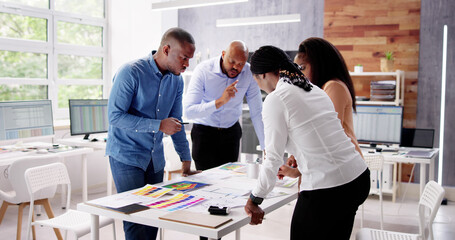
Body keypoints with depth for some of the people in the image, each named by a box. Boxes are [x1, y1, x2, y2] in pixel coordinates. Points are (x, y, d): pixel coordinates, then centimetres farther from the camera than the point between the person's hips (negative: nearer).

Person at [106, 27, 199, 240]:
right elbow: (115, 117, -20)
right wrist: (159, 125, -24)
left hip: (155, 158, 6)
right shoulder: (131, 72, -17)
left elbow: (176, 122, 12)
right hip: (126, 156, -6)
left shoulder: (176, 80, 4)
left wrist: (186, 160, 13)